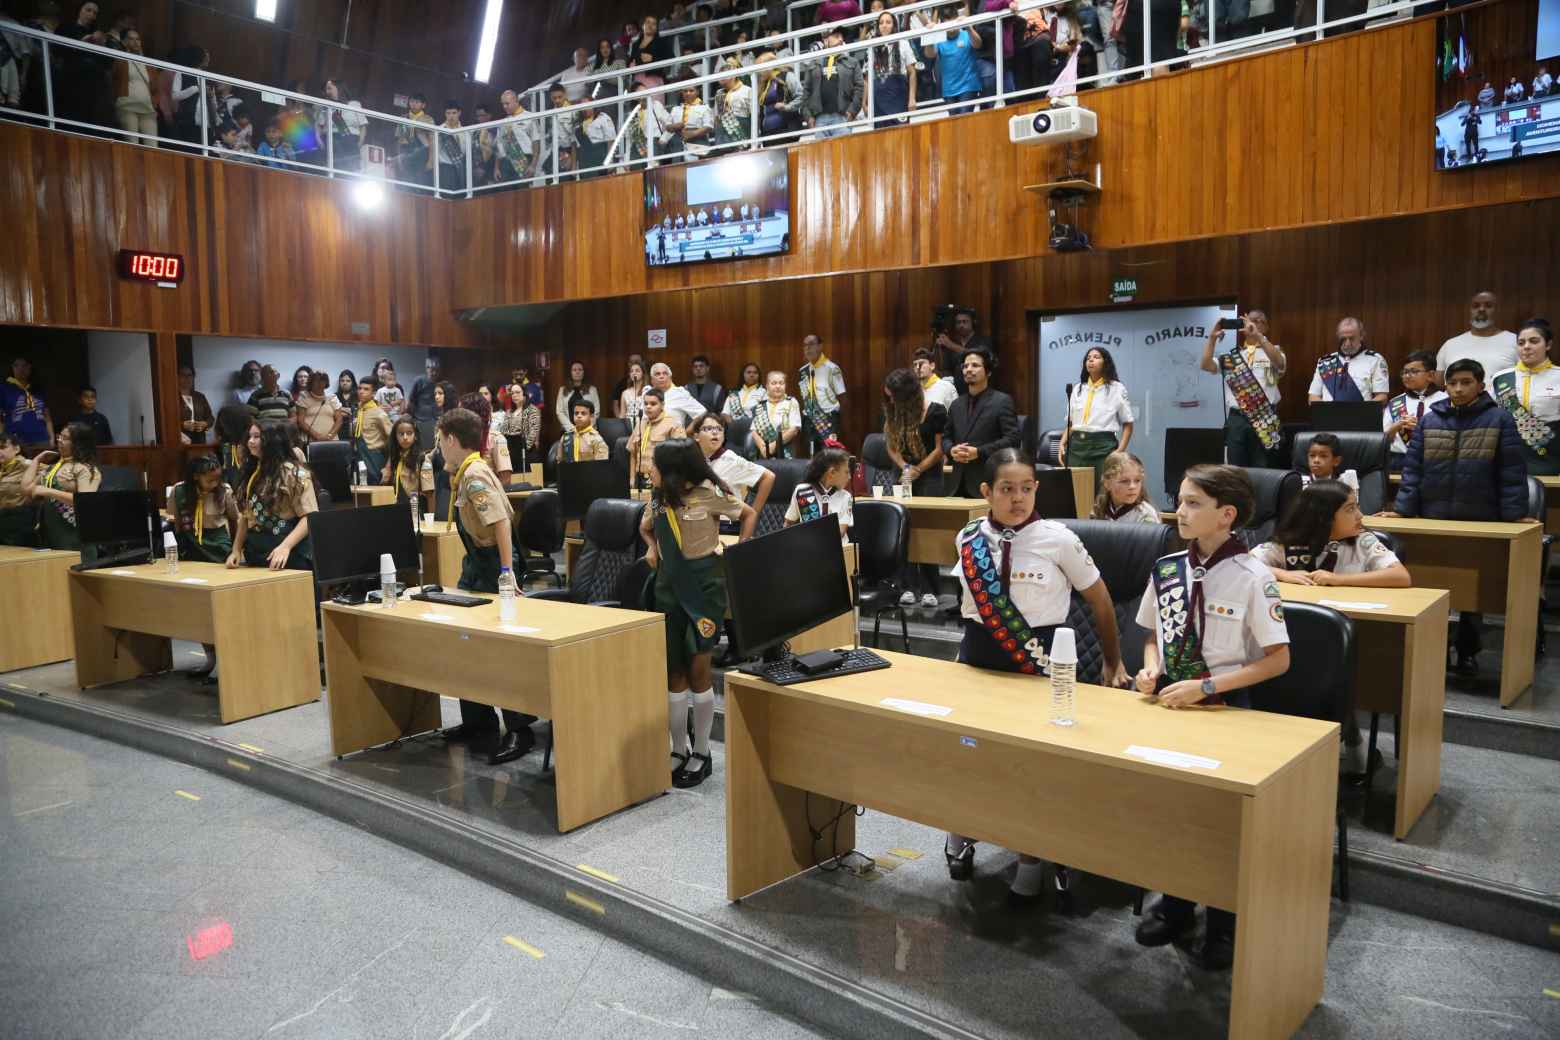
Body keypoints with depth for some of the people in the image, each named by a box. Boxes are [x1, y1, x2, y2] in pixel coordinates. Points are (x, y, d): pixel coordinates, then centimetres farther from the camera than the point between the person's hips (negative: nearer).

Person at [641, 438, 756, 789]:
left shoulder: (708, 494, -11)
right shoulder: (658, 499, 4)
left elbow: (749, 514, 2)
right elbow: (645, 528, 24)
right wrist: (652, 547, 5)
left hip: (705, 582, -5)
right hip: (669, 583, 5)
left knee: (697, 668, -2)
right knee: (673, 670, 7)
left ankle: (701, 752, 12)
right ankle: (678, 751, 19)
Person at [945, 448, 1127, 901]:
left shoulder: (1057, 539, -11)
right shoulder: (969, 539, -3)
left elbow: (1100, 600, 0)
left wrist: (1113, 662, 8)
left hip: (1042, 660, -3)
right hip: (979, 657, 3)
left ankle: (1031, 863, 26)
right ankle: (961, 835, 40)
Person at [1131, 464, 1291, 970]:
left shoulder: (1252, 577, -13)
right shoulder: (1167, 568, 0)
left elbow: (1277, 660, -10)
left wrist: (1206, 686, -17)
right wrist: (1151, 669, -8)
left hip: (1224, 705, -4)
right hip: (1171, 699, 4)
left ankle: (1225, 922, 21)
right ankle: (1174, 904, 24)